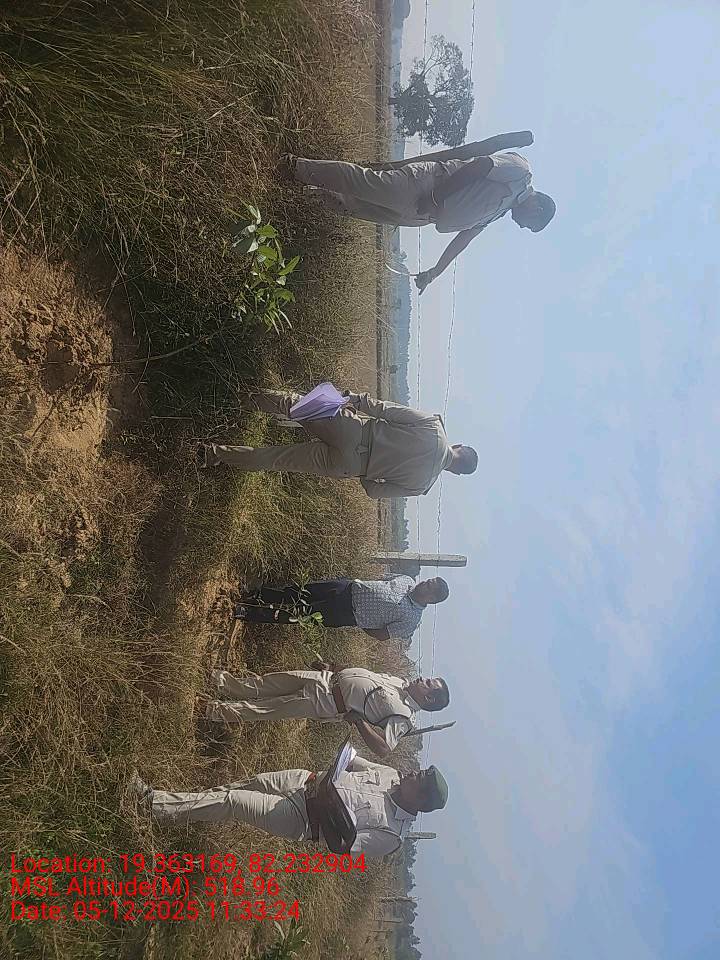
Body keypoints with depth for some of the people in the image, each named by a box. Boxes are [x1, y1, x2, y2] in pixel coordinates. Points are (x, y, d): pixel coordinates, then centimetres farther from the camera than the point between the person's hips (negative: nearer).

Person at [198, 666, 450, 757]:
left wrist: (357, 719, -29)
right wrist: (332, 667, 15)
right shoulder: (402, 682, 7)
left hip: (324, 703, -6)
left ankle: (220, 711, 11)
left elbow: (383, 748, -28)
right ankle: (228, 686, 26)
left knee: (265, 709, -3)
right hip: (326, 678, 6)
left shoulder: (404, 717, -16)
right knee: (265, 684, 8)